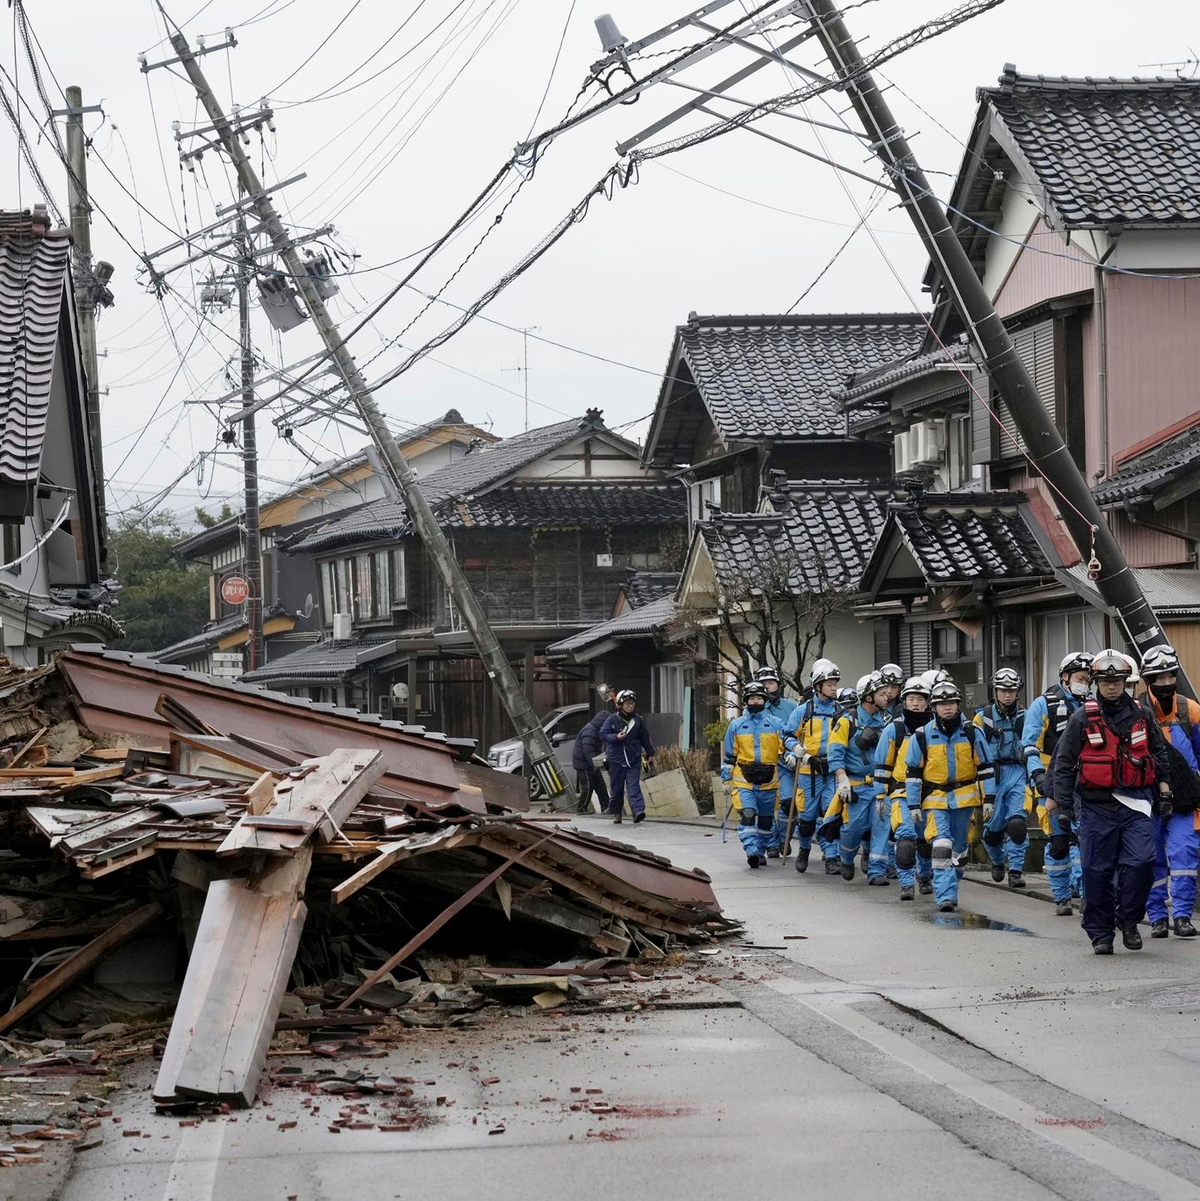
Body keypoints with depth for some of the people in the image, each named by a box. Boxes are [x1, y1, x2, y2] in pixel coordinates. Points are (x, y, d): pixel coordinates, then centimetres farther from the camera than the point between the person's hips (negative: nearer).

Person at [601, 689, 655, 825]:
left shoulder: (638, 720, 6)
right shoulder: (612, 719, -1)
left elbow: (645, 737, 17)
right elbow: (602, 734, -3)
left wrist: (650, 753, 24)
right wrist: (616, 737, -19)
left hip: (633, 760, 1)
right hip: (616, 760, -1)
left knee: (633, 786, -11)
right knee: (617, 788, 6)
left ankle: (638, 811, -22)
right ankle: (616, 813, 18)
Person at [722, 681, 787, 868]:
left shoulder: (776, 724, 6)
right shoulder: (736, 725, 8)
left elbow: (784, 748, 11)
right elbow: (730, 755, 13)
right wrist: (726, 777, 12)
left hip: (768, 781, 1)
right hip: (744, 779, -1)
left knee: (766, 819, 10)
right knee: (748, 815, -17)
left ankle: (761, 851, 24)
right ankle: (752, 851, -23)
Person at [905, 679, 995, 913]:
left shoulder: (972, 734, 1)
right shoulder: (922, 736, -2)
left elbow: (985, 767, 6)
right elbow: (913, 772, 3)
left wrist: (988, 799, -1)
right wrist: (913, 805, -1)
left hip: (965, 799, 2)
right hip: (935, 800, -2)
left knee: (959, 848, 11)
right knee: (941, 846, -17)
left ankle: (948, 891, 28)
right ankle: (945, 896, -19)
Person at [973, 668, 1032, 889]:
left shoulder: (1024, 717, 9)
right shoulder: (983, 717, 5)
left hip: (1018, 772, 0)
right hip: (993, 774, 0)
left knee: (1017, 822, -15)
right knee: (993, 825, 4)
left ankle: (1015, 870, -10)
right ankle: (997, 861, 32)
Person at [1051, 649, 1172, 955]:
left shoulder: (1141, 715, 9)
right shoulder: (1082, 718, 1)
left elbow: (1159, 752, 21)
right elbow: (1064, 762, 3)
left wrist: (1163, 788, 16)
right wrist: (1060, 801, -1)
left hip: (1135, 802, 2)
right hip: (1096, 806, -1)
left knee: (1141, 861, -13)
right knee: (1097, 871, 0)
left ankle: (1128, 919, 6)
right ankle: (1100, 933, 10)